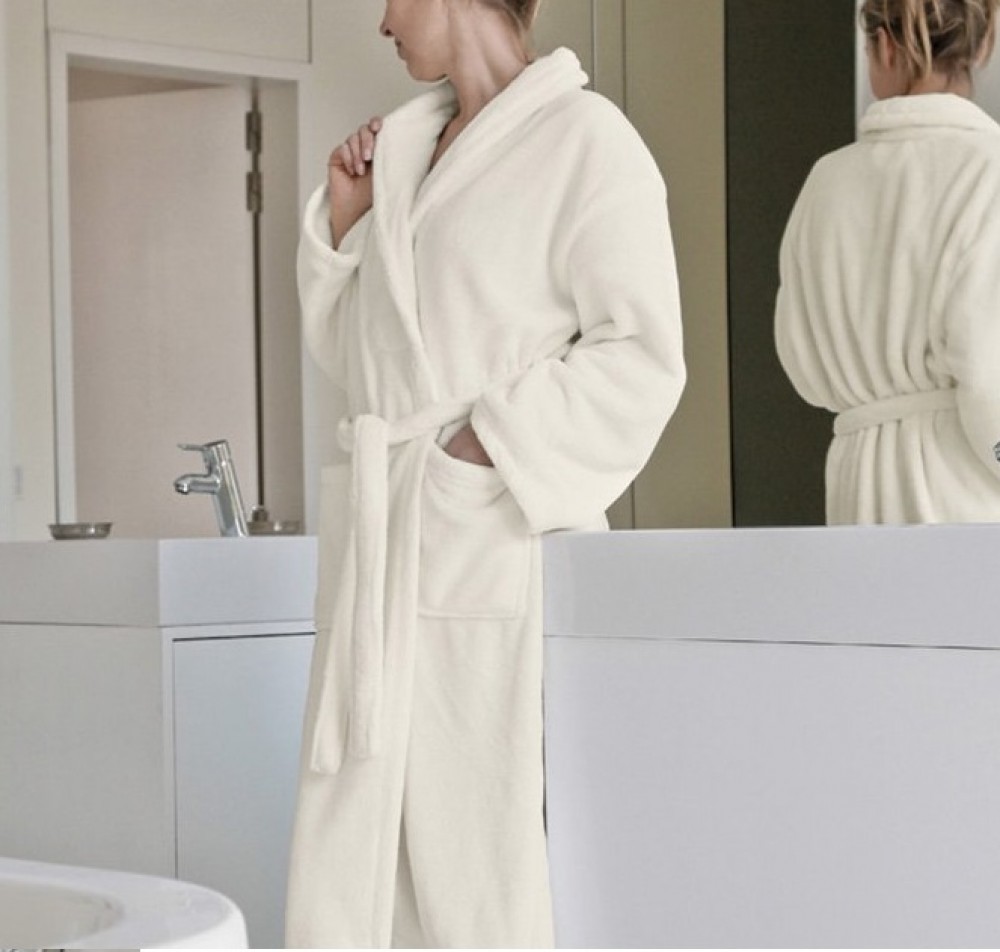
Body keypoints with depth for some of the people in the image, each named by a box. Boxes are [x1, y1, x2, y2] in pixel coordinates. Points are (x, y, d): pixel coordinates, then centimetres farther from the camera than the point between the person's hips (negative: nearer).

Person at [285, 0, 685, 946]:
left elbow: (639, 356, -11)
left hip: (490, 538, -7)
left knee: (481, 862, -5)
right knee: (344, 859, 5)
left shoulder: (584, 139, -5)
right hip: (379, 544, 7)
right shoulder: (404, 151, 18)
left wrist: (485, 446, -15)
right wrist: (344, 219, 11)